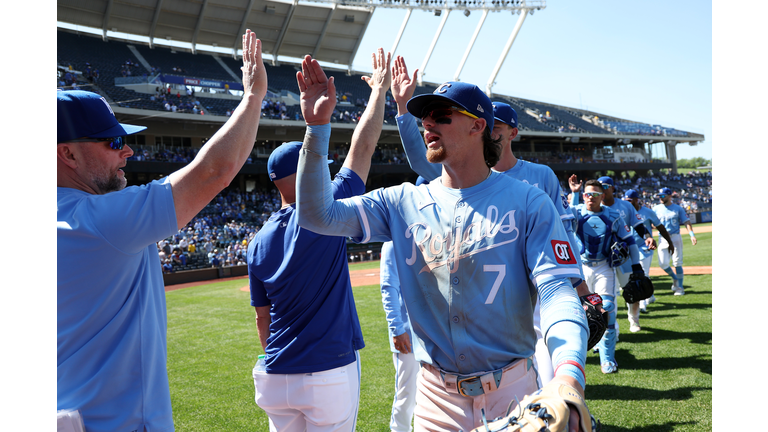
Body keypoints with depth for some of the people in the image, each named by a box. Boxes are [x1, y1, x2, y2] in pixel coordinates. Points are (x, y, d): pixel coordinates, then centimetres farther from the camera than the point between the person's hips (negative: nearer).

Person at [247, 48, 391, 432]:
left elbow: (262, 318, 10)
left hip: (275, 379, 6)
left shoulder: (258, 243, 2)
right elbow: (362, 147, -8)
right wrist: (379, 89, 2)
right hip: (329, 374, -5)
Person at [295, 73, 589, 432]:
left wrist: (570, 370, -32)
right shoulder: (403, 203, 2)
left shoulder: (528, 202, -5)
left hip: (512, 389, -2)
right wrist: (318, 127, -14)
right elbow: (318, 214, -5)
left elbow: (556, 291, -14)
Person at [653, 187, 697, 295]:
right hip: (663, 239, 2)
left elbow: (687, 222, -1)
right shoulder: (656, 209, 9)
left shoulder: (678, 209, 4)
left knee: (677, 263, -5)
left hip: (675, 237, -2)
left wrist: (692, 234, -15)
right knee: (663, 263, -6)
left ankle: (680, 287, 5)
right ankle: (675, 278, 22)